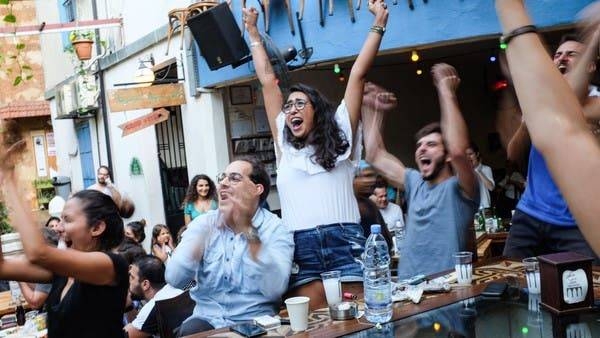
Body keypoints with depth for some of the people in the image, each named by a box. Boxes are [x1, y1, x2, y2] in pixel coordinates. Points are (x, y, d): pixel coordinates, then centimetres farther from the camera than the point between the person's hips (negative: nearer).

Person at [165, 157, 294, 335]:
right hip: (207, 318, 2)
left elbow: (274, 290, -20)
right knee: (190, 331, -28)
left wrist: (248, 230, -23)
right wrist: (203, 235, -18)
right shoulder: (203, 223, 5)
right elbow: (174, 279, -6)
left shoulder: (277, 229, -4)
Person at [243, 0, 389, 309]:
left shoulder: (340, 137, 13)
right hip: (300, 249, 2)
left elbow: (358, 75, 12)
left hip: (344, 241, -2)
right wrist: (253, 32, 29)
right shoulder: (284, 145, 19)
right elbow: (268, 82, 24)